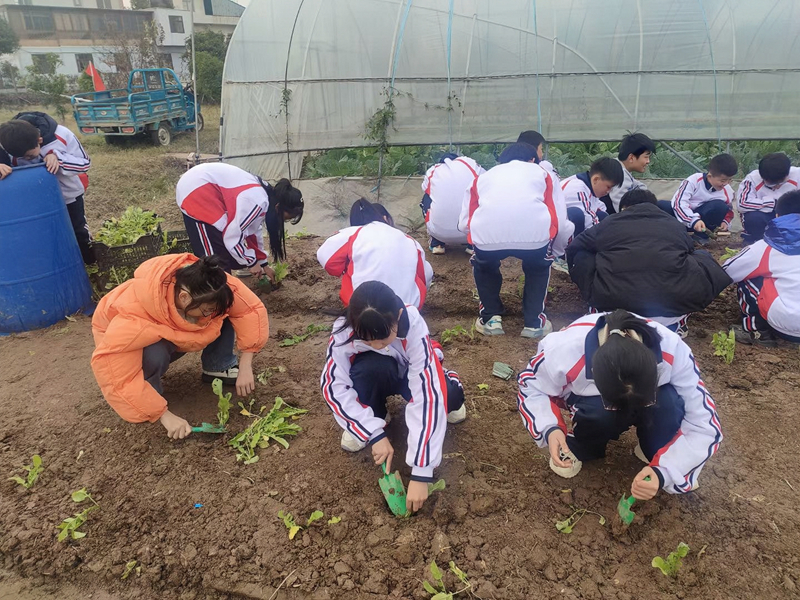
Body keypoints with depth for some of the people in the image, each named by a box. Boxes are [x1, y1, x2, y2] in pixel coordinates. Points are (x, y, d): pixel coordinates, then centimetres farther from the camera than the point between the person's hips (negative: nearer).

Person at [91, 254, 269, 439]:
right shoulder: (136, 315, -43)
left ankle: (218, 367, -3)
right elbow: (117, 376, -42)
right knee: (154, 355, -39)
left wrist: (245, 368, -28)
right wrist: (163, 414, -38)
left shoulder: (210, 287, -31)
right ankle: (147, 394, -9)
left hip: (173, 336, 4)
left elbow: (252, 308, -24)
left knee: (225, 311, -19)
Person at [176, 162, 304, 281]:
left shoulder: (262, 193, 6)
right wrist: (251, 262, -8)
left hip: (202, 187, 10)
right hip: (195, 190, -10)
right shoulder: (257, 202, -24)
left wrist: (264, 264, 25)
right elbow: (232, 236, -23)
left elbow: (255, 232, 18)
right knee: (213, 255, -9)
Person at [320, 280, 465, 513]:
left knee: (450, 397, -34)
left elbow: (428, 396, -41)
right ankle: (376, 416, -5)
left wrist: (421, 472, -43)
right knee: (373, 368, -37)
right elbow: (333, 385, -27)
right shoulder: (344, 330, -33)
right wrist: (374, 433, -35)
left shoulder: (414, 328, -38)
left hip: (411, 373, -1)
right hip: (374, 375, 1)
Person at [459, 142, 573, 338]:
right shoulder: (542, 173, 30)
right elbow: (561, 223, 21)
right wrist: (556, 252, 41)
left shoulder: (483, 177, 32)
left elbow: (464, 223, 24)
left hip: (486, 235, 1)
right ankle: (534, 322, 27)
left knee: (483, 266, 36)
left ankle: (491, 318, 28)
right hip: (535, 234, 0)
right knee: (538, 267, 34)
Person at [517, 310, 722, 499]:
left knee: (668, 402, -34)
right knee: (599, 411, -36)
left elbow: (703, 424, -26)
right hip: (592, 399, -1)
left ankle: (656, 453, -3)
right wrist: (550, 429, -35)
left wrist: (664, 471, -40)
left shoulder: (673, 351, -36)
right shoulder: (565, 349, -39)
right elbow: (531, 386, -18)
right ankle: (580, 448, -2)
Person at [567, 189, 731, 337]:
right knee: (704, 259, 32)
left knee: (580, 257, 25)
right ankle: (674, 320, 18)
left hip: (613, 298, -1)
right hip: (675, 297, 2)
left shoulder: (609, 223, 22)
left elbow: (572, 249, 33)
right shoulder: (675, 224, 26)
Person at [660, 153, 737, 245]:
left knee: (720, 207, -27)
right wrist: (694, 220, -38)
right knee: (661, 205, -32)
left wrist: (725, 222, -11)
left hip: (702, 219, 3)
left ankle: (701, 235, -13)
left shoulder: (728, 192, -5)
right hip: (682, 216, -3)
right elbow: (679, 202, -27)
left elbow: (728, 211, 12)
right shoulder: (694, 180, -19)